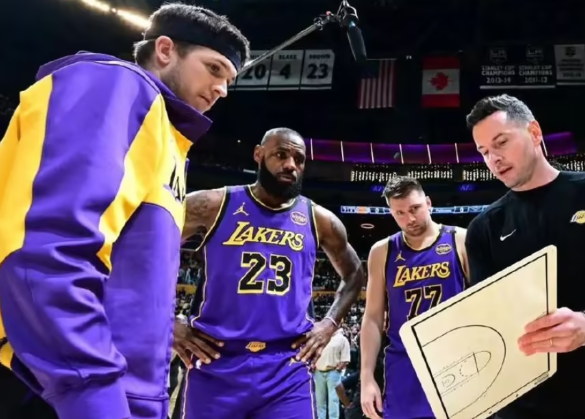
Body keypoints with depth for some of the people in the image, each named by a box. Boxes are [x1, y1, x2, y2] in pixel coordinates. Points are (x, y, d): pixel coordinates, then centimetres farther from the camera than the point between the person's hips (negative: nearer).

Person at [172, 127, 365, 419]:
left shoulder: (319, 220, 8)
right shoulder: (213, 204, 1)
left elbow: (353, 275, 25)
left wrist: (330, 323, 10)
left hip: (287, 370, 1)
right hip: (216, 365, -1)